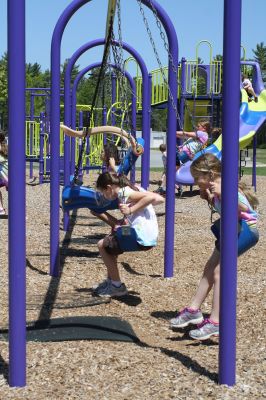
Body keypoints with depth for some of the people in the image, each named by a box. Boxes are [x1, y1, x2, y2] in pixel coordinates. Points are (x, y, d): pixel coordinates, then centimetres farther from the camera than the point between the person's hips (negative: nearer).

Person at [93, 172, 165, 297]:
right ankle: (110, 281, 32)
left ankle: (117, 286, 11)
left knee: (102, 245, 4)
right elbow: (159, 199, 10)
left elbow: (152, 197, -25)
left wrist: (131, 210, -21)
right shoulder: (133, 189, 15)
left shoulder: (123, 193, -12)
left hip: (142, 239, -10)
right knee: (109, 240, 27)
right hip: (149, 236, 10)